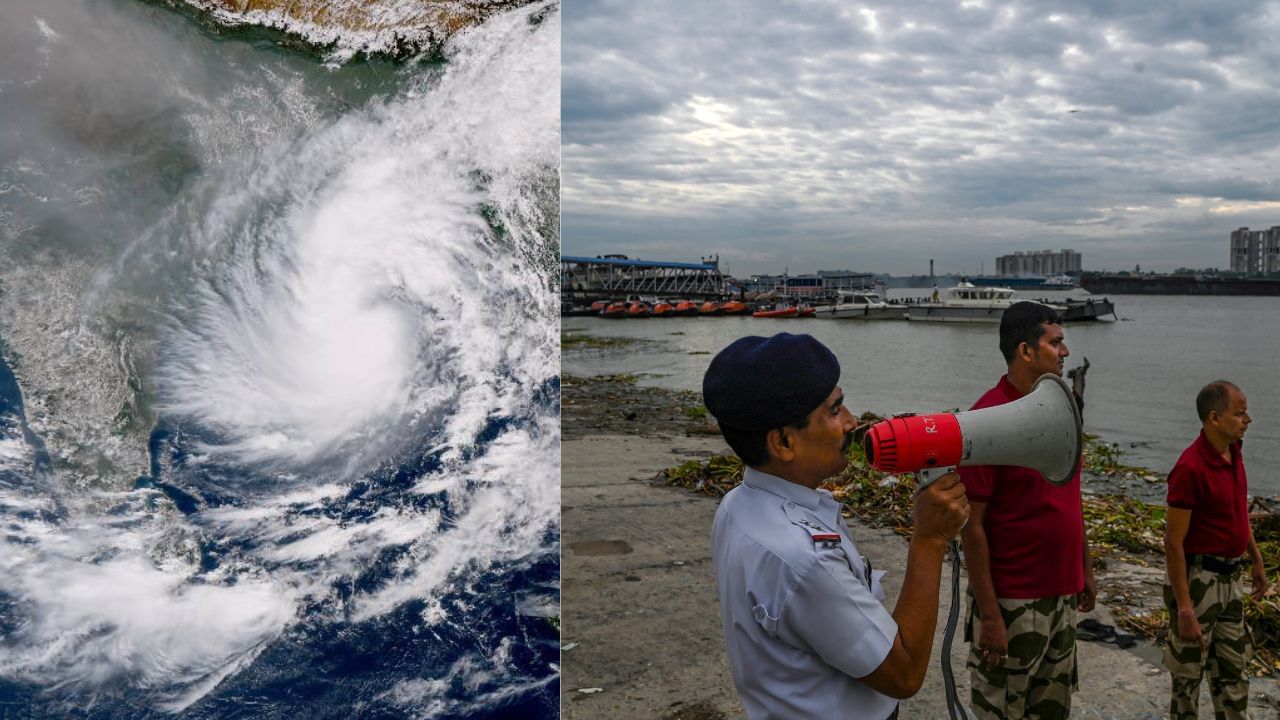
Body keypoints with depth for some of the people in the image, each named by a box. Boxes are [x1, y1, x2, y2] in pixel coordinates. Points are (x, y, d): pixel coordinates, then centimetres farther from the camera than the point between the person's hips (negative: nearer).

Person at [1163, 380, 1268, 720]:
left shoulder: (1233, 451, 2)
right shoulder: (1191, 467, -23)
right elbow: (1173, 542, -21)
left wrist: (1257, 559, 21)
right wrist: (1183, 608, -22)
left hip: (1230, 577, 8)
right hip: (1198, 578, -8)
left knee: (1234, 667, 19)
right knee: (1189, 670, 8)